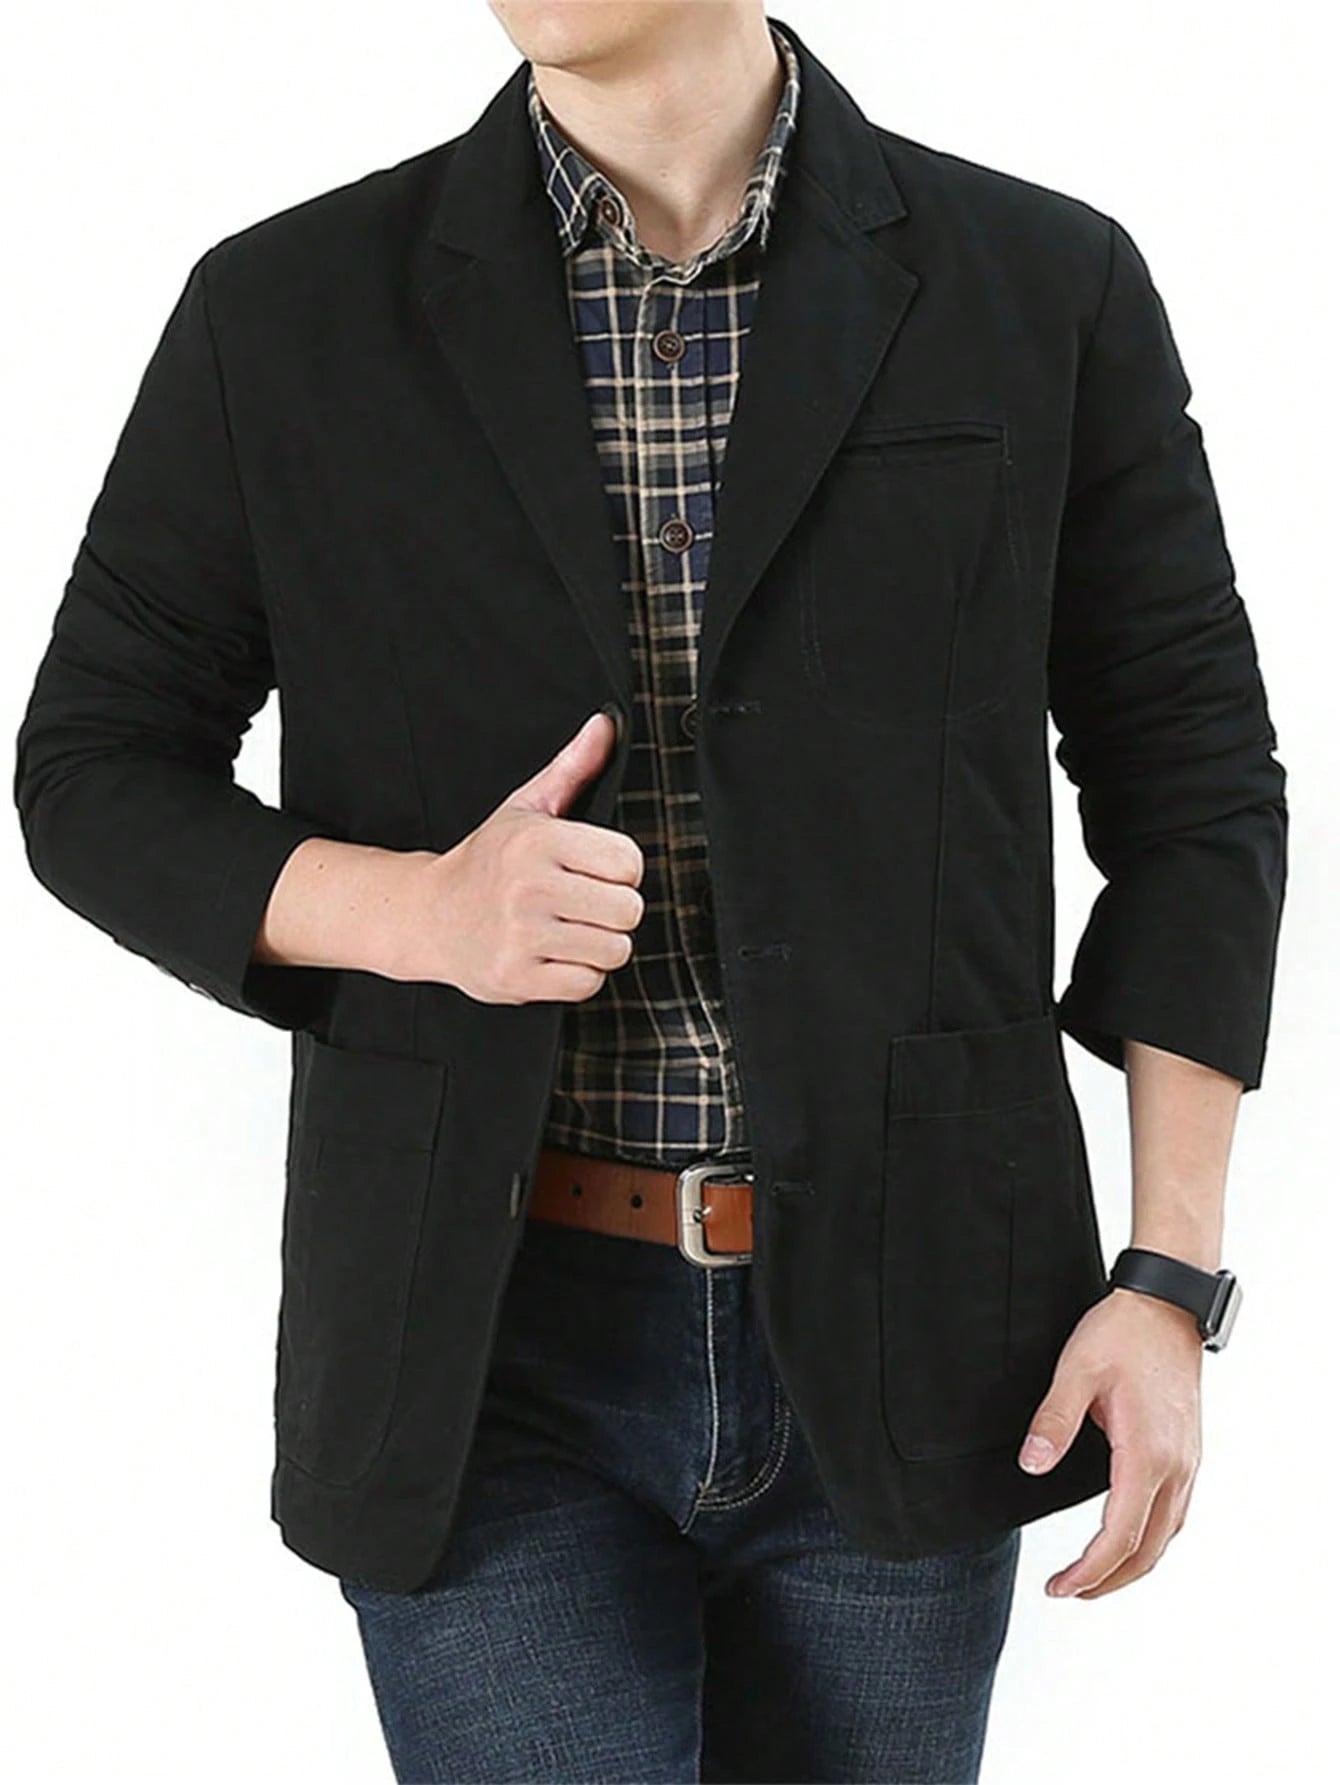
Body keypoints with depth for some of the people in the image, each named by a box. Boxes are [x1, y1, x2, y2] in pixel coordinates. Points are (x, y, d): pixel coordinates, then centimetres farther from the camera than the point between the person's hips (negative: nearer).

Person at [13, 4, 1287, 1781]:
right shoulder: (283, 314, 0)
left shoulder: (1050, 290, 0)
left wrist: (1172, 1276, -2)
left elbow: (1193, 784, 5)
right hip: (490, 1361, -1)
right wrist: (413, 908, -14)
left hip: (897, 1349, 1)